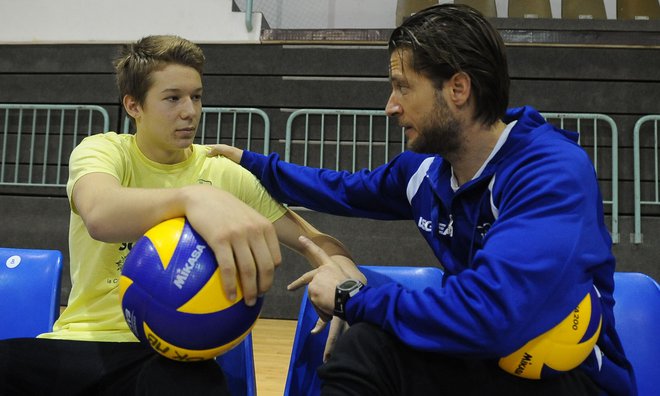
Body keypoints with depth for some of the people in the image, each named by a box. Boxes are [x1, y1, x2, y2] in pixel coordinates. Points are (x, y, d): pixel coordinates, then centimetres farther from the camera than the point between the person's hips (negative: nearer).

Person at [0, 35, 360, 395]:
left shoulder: (224, 174, 3)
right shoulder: (102, 150, -2)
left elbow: (315, 240, 5)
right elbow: (100, 217, -26)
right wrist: (193, 196, -46)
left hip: (170, 355, 1)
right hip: (82, 340, 0)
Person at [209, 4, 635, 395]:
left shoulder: (555, 173, -24)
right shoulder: (426, 168, -1)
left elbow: (489, 316, -36)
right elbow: (348, 189, 19)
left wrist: (351, 298, -23)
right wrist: (252, 163, 24)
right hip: (482, 361, 6)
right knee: (363, 347, -22)